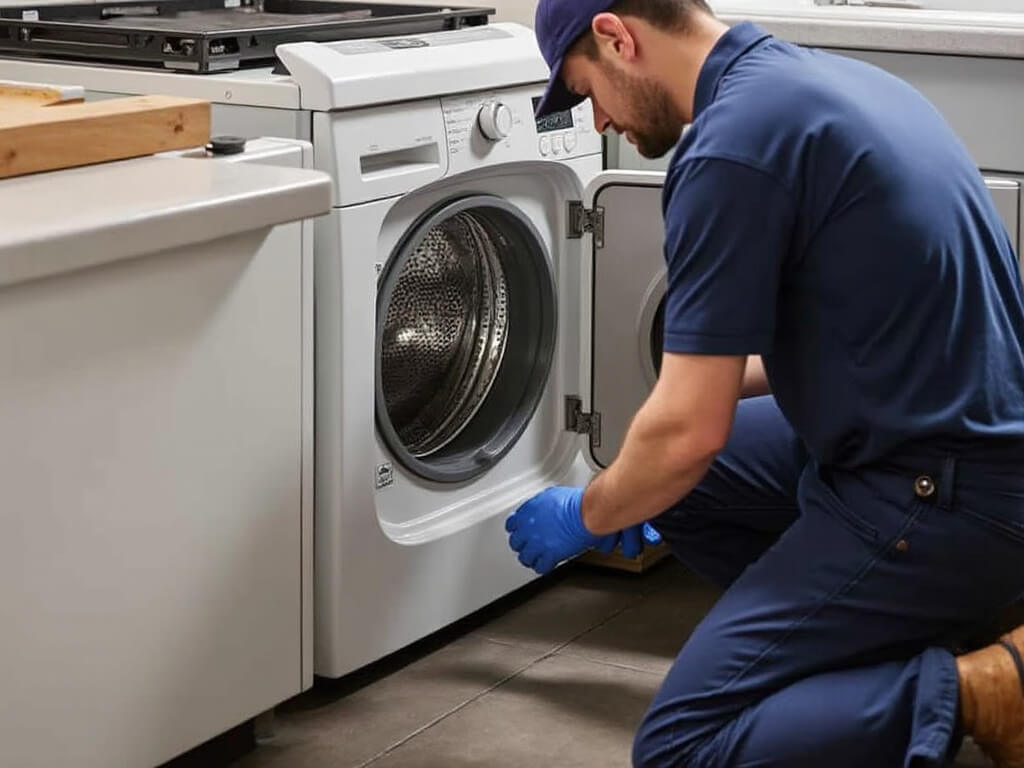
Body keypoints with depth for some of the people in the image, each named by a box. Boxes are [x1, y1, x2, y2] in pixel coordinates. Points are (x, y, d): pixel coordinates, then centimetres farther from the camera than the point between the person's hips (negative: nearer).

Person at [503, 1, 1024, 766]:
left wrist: (587, 516, 4)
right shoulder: (818, 76, 11)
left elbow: (689, 432, -16)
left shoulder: (733, 142, -18)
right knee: (672, 482, 19)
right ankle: (887, 632, 14)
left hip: (942, 497, -10)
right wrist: (710, 382, 31)